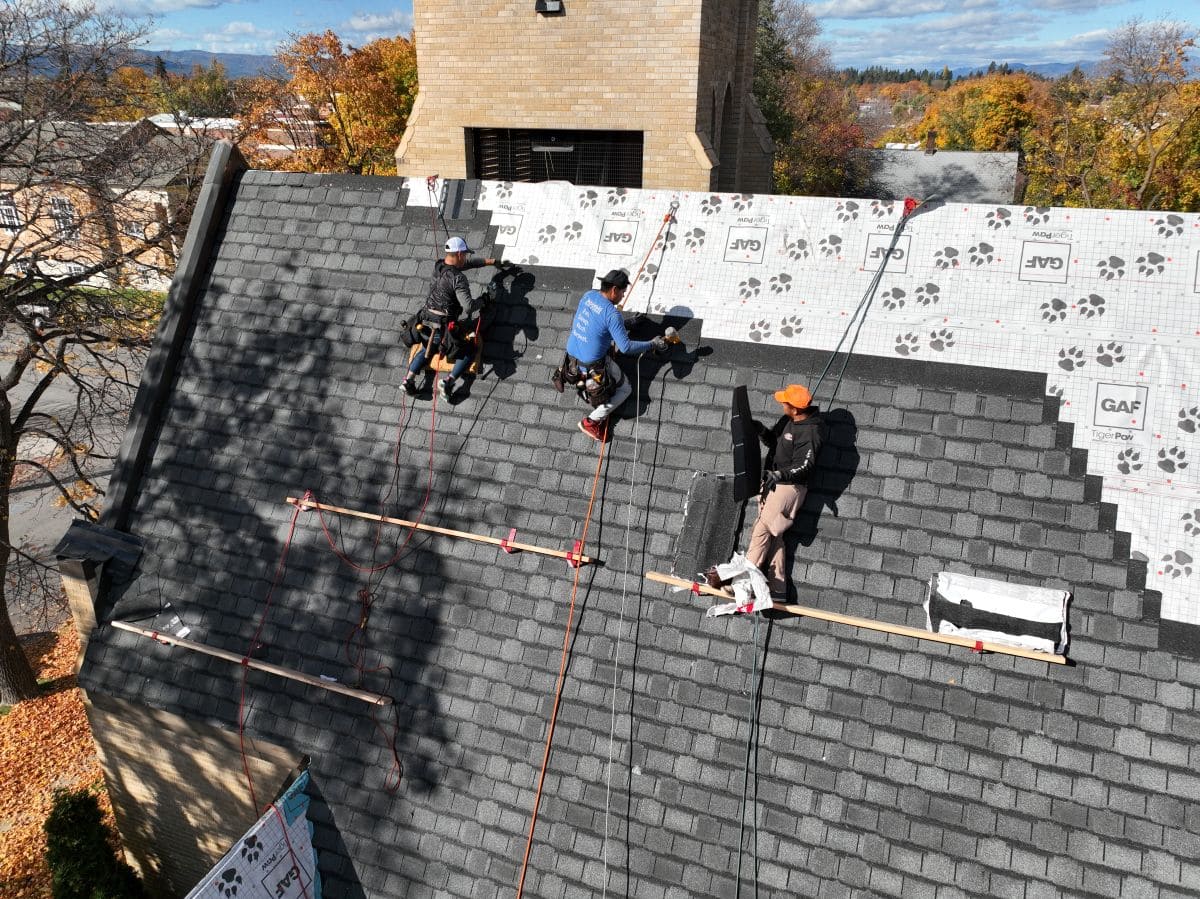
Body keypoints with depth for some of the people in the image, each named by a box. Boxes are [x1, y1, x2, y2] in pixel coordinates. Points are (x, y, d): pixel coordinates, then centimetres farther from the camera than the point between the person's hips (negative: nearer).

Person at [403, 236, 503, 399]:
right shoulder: (458, 278, -18)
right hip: (446, 327, -7)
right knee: (468, 353, 11)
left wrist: (491, 261, 28)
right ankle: (448, 381, -9)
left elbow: (467, 263, 22)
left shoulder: (438, 266, 7)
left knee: (424, 349, 33)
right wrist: (481, 300, -6)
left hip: (427, 323, 7)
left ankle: (409, 379, 16)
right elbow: (468, 306, -26)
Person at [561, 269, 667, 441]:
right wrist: (652, 344, -12)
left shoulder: (588, 295, 0)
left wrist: (622, 325, 26)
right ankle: (591, 422, 3)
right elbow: (626, 347, -23)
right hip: (593, 364, -7)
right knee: (625, 389, 13)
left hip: (572, 357, 7)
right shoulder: (612, 314, -22)